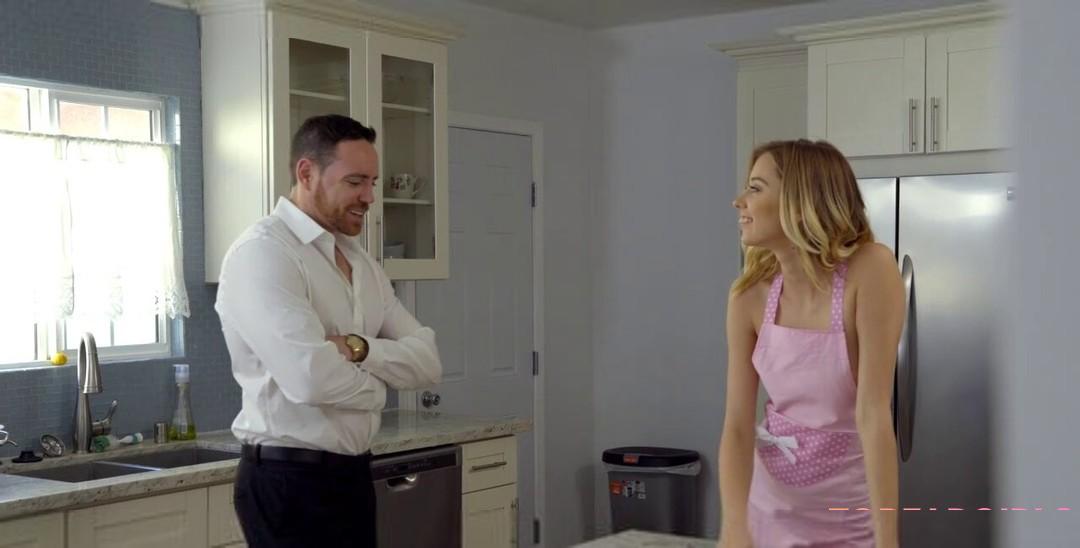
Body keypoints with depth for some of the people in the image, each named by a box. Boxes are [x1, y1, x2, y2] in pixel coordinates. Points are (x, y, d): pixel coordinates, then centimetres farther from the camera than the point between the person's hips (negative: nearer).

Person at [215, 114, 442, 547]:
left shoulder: (362, 263, 10)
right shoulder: (262, 253, -16)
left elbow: (427, 361, 3)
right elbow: (312, 377, -29)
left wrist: (359, 348, -16)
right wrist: (377, 382, -8)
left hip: (353, 473, 8)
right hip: (290, 482, -8)